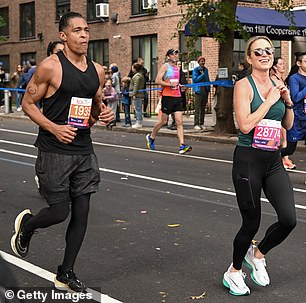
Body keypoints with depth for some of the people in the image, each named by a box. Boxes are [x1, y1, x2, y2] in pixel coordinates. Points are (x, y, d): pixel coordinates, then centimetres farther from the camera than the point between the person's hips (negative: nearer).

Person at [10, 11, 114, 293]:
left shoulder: (97, 71, 8)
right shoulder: (51, 66, -10)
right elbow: (28, 103, -6)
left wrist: (104, 113, -2)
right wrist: (54, 128, -19)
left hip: (84, 150, 6)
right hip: (54, 151, -6)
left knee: (81, 213, 6)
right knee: (59, 212, -3)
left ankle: (66, 274, 22)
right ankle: (25, 224, 33)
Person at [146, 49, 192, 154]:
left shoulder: (177, 67, 16)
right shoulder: (165, 66, -5)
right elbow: (157, 80, -14)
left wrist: (178, 85, 12)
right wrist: (170, 84, -20)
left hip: (177, 96, 6)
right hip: (167, 96, -6)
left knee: (179, 122, -5)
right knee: (163, 121, 5)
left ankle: (182, 146, -11)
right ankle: (151, 137, 30)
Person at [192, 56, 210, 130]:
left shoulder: (206, 69, 14)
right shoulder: (195, 70, -2)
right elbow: (195, 79, -12)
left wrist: (208, 89, 13)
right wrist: (202, 75, -11)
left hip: (205, 91, 5)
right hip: (198, 91, -5)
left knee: (203, 109, 8)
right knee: (197, 109, -8)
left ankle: (201, 124, 14)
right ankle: (196, 124, -6)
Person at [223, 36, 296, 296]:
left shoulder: (276, 85, 11)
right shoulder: (244, 85, -8)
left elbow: (288, 125, 19)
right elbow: (245, 125, -19)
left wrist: (288, 101, 2)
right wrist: (270, 101, -13)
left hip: (274, 161, 6)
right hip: (248, 160, -5)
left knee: (289, 219, -7)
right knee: (251, 223, 2)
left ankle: (258, 254, 22)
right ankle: (234, 272, 27)